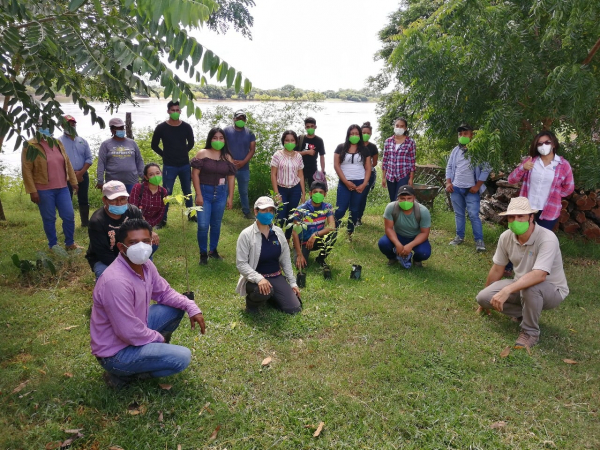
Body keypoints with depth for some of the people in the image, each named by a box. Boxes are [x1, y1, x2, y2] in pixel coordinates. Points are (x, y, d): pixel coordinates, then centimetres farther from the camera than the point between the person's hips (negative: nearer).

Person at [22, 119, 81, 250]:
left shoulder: (57, 143, 10)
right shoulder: (30, 146, -6)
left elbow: (67, 163, 16)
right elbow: (26, 170, -9)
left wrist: (73, 181, 13)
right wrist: (32, 191, -13)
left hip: (62, 188, 5)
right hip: (44, 190, -5)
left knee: (69, 216, 5)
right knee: (49, 219, 5)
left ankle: (70, 243, 20)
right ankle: (53, 246, 18)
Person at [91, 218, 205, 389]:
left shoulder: (145, 264, -6)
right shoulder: (116, 282, -33)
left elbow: (164, 292, 9)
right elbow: (129, 333, -29)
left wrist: (191, 307, -7)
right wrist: (159, 338, -11)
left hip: (134, 329, 9)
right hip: (115, 352, -8)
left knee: (177, 308, 6)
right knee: (182, 357, -19)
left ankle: (156, 349, 17)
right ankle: (123, 373, 0)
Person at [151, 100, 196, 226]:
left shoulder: (186, 127, -1)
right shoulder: (161, 128, -7)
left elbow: (191, 143, 14)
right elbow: (154, 145, 3)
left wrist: (183, 154, 9)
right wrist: (165, 155, 1)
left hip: (185, 165, 3)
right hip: (169, 166, -2)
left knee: (187, 191, 14)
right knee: (167, 193, 0)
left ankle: (191, 214, 28)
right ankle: (163, 219, 9)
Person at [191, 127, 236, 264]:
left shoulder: (227, 157, 6)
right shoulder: (202, 153, -3)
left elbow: (231, 177, 8)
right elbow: (195, 174, -7)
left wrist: (230, 197, 3)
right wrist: (198, 195, -13)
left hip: (221, 194, 3)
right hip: (205, 192, -3)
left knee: (216, 225, 11)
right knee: (203, 225, -6)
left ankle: (213, 250, 27)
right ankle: (203, 253, 10)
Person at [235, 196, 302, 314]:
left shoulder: (278, 232, 2)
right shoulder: (246, 234, -13)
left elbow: (285, 260, 9)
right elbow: (241, 263, -15)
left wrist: (292, 282, 7)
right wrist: (259, 278, -29)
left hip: (277, 277, 5)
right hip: (255, 279, -5)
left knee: (294, 309, -6)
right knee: (263, 291, -39)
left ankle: (269, 296, 22)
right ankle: (252, 301, -1)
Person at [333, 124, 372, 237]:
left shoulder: (364, 150, 7)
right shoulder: (341, 148, 2)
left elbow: (368, 168, 6)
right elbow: (336, 165, -3)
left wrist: (364, 184, -6)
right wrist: (346, 182, -9)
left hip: (360, 183, 2)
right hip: (344, 183, -2)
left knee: (354, 210, 7)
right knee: (340, 209, -8)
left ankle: (350, 234, 16)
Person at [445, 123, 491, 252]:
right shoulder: (455, 150, 9)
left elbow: (485, 169, -7)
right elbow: (449, 167, 14)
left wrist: (477, 186, -11)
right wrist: (448, 182, 1)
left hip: (471, 189, -5)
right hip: (456, 188, 5)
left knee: (473, 215, -7)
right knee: (459, 214, 13)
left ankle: (479, 240, -1)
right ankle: (459, 237, 24)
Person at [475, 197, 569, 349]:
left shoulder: (547, 239, -29)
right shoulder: (506, 237, -11)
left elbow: (539, 275, -41)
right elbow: (497, 269, 2)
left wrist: (507, 290, -50)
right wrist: (486, 300, 11)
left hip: (552, 290, -5)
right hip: (522, 286, 6)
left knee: (530, 286, -39)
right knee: (483, 297, -14)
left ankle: (530, 332, -15)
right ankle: (524, 312, 9)